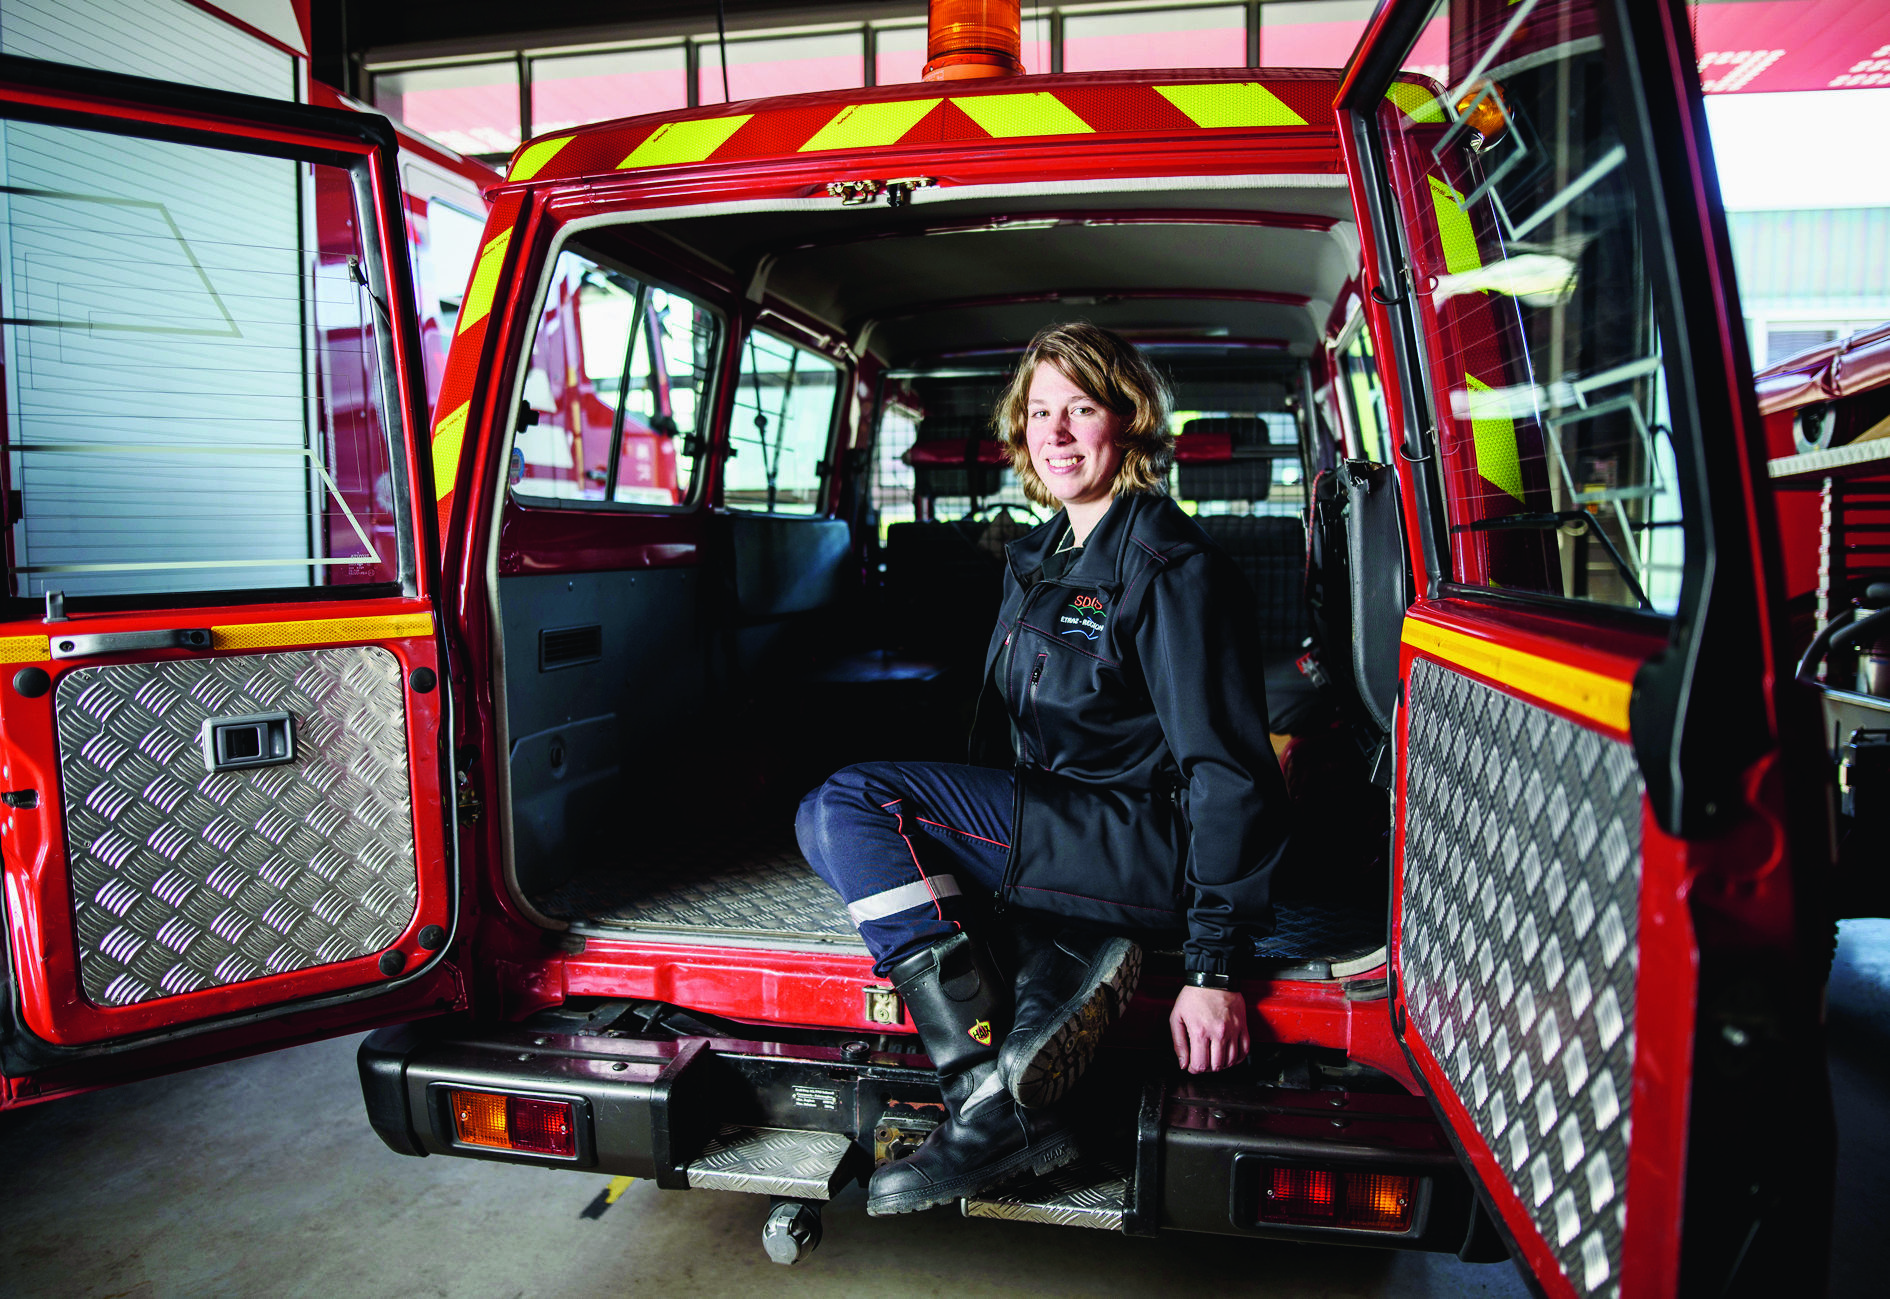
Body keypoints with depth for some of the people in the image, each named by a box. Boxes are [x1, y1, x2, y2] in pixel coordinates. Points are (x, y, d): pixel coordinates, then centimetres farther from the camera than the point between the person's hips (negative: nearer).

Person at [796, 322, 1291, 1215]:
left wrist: (1212, 968, -19)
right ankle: (1071, 959, -16)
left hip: (1147, 846, -9)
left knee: (849, 805, -19)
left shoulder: (1170, 565, -12)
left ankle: (997, 1106, -23)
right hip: (1051, 820, 9)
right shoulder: (1039, 556, 15)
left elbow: (1226, 769, -17)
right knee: (829, 816, -3)